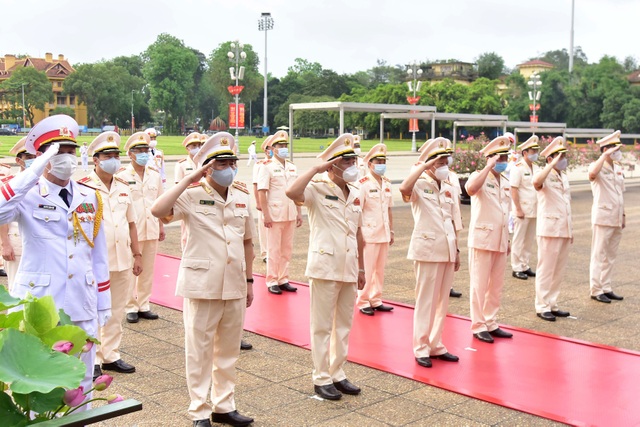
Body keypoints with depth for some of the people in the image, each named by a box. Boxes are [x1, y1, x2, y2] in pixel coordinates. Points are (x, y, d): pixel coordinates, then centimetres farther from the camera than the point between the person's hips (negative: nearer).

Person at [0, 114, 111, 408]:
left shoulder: (90, 198, 7)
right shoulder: (27, 196, -6)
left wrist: (103, 303, 11)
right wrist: (37, 170, -28)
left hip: (82, 306, 4)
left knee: (81, 382, 15)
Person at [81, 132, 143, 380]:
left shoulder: (123, 187, 11)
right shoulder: (84, 188, -8)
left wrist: (137, 255, 14)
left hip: (122, 261, 6)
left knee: (116, 312, 13)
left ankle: (111, 356, 25)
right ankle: (92, 360, 13)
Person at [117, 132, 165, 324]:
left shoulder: (155, 175, 9)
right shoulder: (122, 176, -5)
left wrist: (161, 226, 13)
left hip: (152, 230, 5)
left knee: (148, 270, 11)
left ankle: (144, 305, 21)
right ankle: (131, 307, 13)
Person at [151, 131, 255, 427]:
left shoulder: (242, 197, 7)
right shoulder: (192, 195, -9)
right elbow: (158, 210, -27)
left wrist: (249, 280, 14)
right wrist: (190, 179, -22)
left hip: (235, 286, 5)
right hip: (202, 286, -5)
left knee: (229, 350, 14)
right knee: (200, 351, 6)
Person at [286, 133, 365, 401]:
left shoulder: (356, 194, 11)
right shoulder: (317, 189, -9)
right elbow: (292, 192, -31)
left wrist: (361, 267, 16)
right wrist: (317, 168, -22)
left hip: (349, 269, 7)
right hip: (325, 268, -6)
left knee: (344, 324, 14)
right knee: (322, 326, 3)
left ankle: (337, 374, 26)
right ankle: (321, 378, 14)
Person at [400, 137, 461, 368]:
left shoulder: (449, 189, 13)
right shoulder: (420, 185, -6)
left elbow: (452, 222, 17)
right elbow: (404, 188, -31)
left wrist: (456, 251, 15)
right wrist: (423, 165, -23)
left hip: (447, 251, 7)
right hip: (427, 250, -6)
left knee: (442, 301, 12)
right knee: (426, 301, -1)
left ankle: (436, 345, 23)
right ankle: (421, 348, 9)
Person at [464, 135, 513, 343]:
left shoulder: (505, 182, 14)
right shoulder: (479, 176, -7)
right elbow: (471, 189, -32)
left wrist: (508, 240, 19)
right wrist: (488, 167, -26)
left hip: (500, 241, 7)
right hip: (482, 239, -7)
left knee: (496, 285, 12)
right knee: (479, 285, 0)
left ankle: (491, 323, 22)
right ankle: (478, 326, 8)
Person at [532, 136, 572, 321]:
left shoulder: (565, 177, 15)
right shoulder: (544, 175, -9)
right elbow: (536, 182, -36)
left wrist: (570, 230, 18)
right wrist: (552, 165, -28)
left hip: (564, 230, 8)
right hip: (549, 228, -8)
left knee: (559, 270, 12)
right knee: (546, 269, -2)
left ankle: (552, 304, 21)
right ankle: (542, 307, 6)